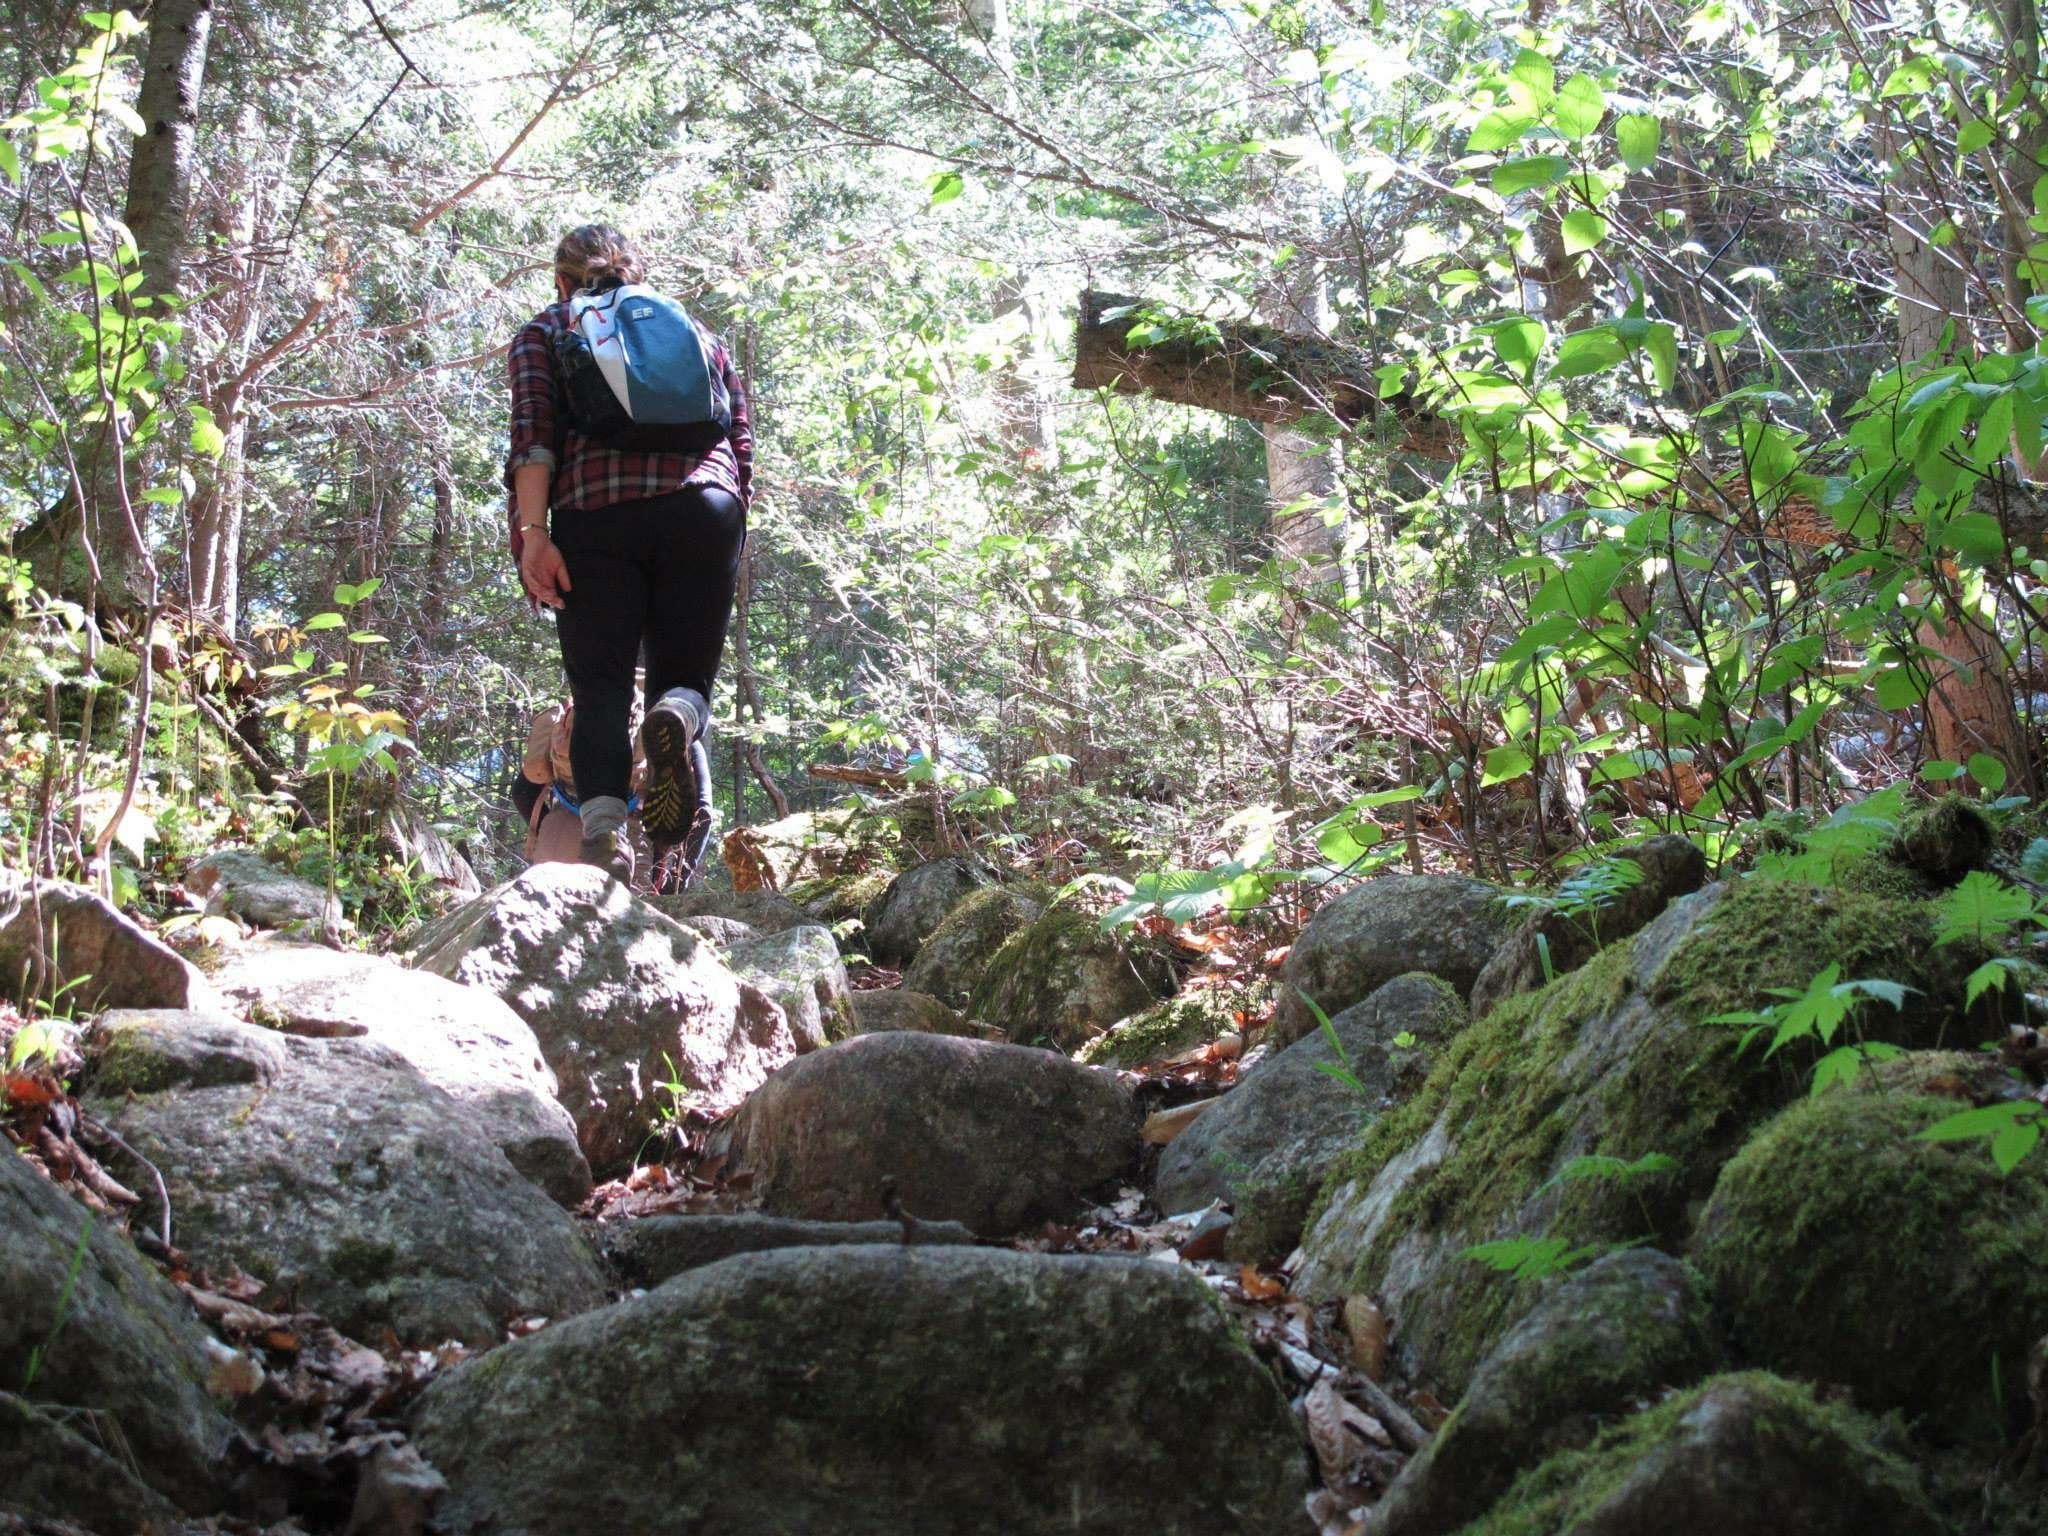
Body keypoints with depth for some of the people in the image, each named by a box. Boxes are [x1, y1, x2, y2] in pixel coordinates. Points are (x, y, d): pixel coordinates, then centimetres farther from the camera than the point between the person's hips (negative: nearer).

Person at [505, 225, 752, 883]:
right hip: (704, 509, 2)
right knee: (684, 676, 7)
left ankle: (605, 831, -22)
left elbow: (533, 430, 1)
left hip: (594, 513, -1)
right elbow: (741, 447, 19)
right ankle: (675, 720, -30)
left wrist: (532, 532, -6)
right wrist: (729, 544, 26)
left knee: (600, 688, 2)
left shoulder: (546, 330, 21)